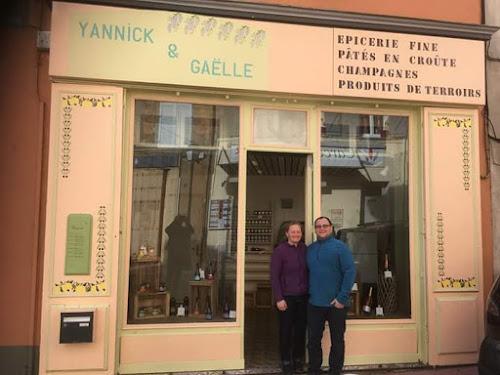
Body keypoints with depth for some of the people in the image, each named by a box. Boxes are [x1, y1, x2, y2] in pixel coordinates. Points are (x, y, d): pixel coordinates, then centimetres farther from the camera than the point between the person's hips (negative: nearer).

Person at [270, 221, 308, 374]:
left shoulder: (305, 249, 3)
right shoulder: (279, 250, -9)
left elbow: (308, 272, 10)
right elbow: (274, 276, -9)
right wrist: (279, 298, -13)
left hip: (303, 297, 4)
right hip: (286, 297, -4)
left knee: (301, 329, 11)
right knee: (286, 330, 7)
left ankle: (298, 359, 27)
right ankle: (286, 361, 22)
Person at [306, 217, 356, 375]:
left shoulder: (340, 247, -5)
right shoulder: (310, 249, 10)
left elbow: (350, 272, -11)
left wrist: (342, 298, -15)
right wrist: (308, 293, 5)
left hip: (336, 304, -4)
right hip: (314, 304, 4)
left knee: (337, 341, 8)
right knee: (313, 339, 10)